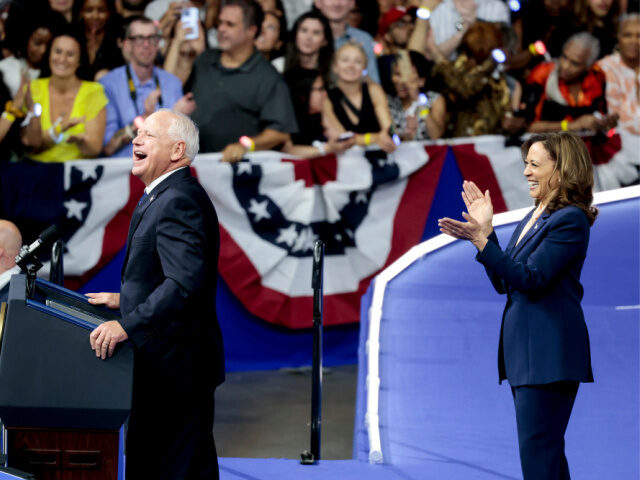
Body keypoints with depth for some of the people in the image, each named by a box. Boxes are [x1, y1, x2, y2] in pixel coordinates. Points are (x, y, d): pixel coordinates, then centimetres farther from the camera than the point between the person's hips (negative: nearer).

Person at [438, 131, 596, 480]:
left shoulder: (569, 220, -13)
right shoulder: (532, 218, 17)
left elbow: (530, 278, -20)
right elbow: (503, 283, 17)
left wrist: (481, 240, -23)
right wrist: (485, 229, 9)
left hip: (548, 355, -10)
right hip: (523, 352, 10)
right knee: (547, 451, 13)